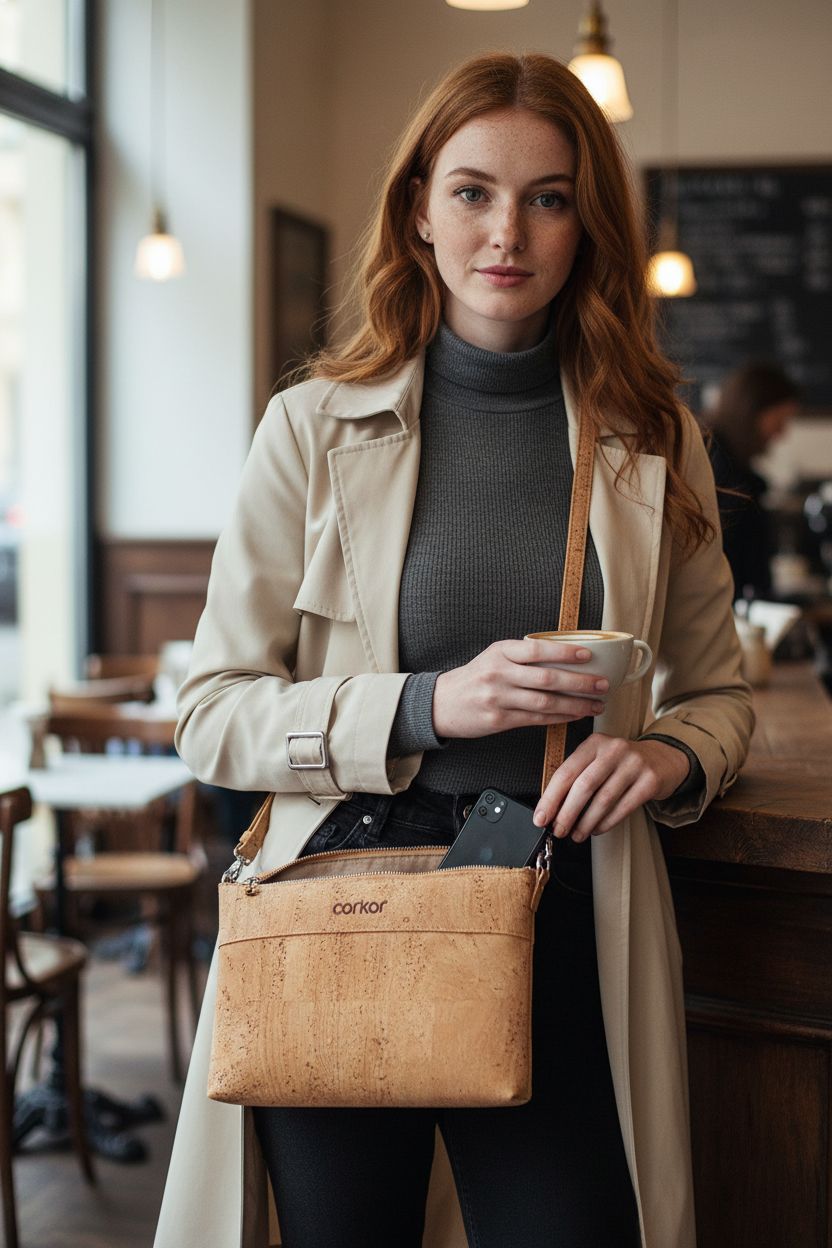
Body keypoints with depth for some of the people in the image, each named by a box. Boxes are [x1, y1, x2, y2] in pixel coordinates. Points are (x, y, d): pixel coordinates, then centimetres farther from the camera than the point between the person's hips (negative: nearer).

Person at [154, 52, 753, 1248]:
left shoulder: (654, 444, 5)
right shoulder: (315, 428, -1)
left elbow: (716, 691, 14)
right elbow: (212, 713, -2)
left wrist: (672, 756, -9)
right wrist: (426, 706, -17)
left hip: (567, 925, 1)